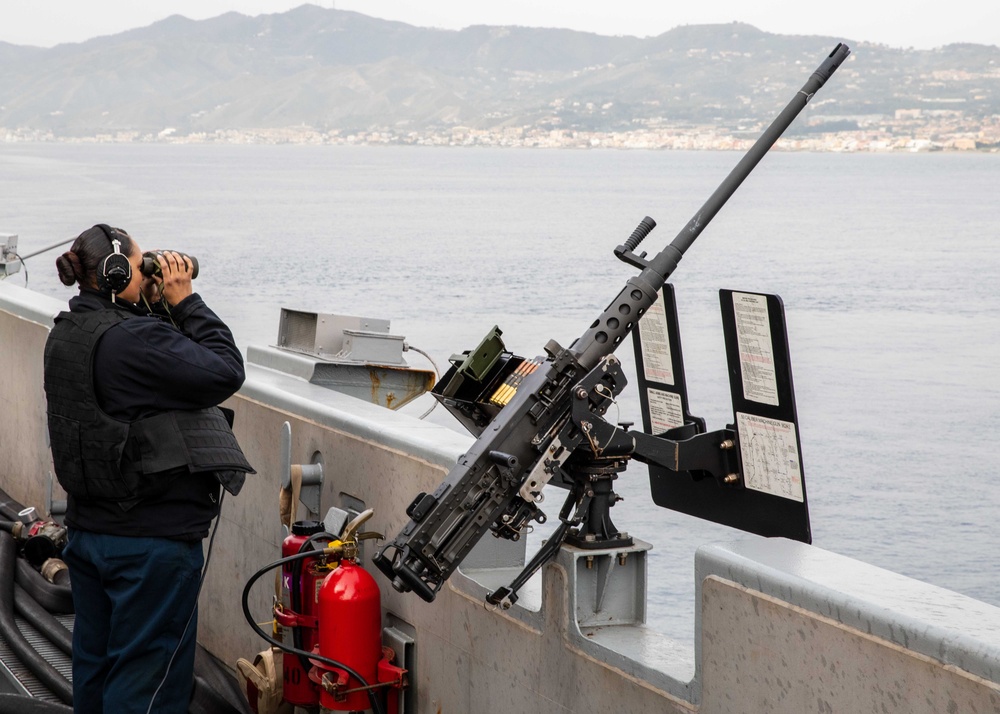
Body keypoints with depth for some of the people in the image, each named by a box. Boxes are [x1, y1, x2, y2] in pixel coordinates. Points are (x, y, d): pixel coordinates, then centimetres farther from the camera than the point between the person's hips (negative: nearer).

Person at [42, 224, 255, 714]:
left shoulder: (66, 335, 6)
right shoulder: (132, 339, -23)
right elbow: (225, 371, -20)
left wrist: (161, 307, 0)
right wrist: (184, 302, -12)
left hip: (87, 527, 9)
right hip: (154, 539, -9)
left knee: (94, 663, 18)